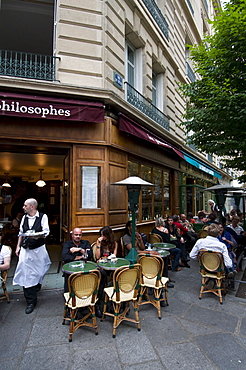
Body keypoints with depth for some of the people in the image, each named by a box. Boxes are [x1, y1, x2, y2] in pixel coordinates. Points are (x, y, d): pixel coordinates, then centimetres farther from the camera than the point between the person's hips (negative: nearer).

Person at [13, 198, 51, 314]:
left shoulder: (43, 217, -9)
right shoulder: (24, 218, 7)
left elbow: (46, 232, -15)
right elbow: (21, 233, 15)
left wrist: (36, 235, -33)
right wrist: (18, 246, 13)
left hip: (39, 249, -3)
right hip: (25, 249, 4)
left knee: (38, 270, 14)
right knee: (26, 273, 1)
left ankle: (37, 285, 46)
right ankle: (31, 301, 11)